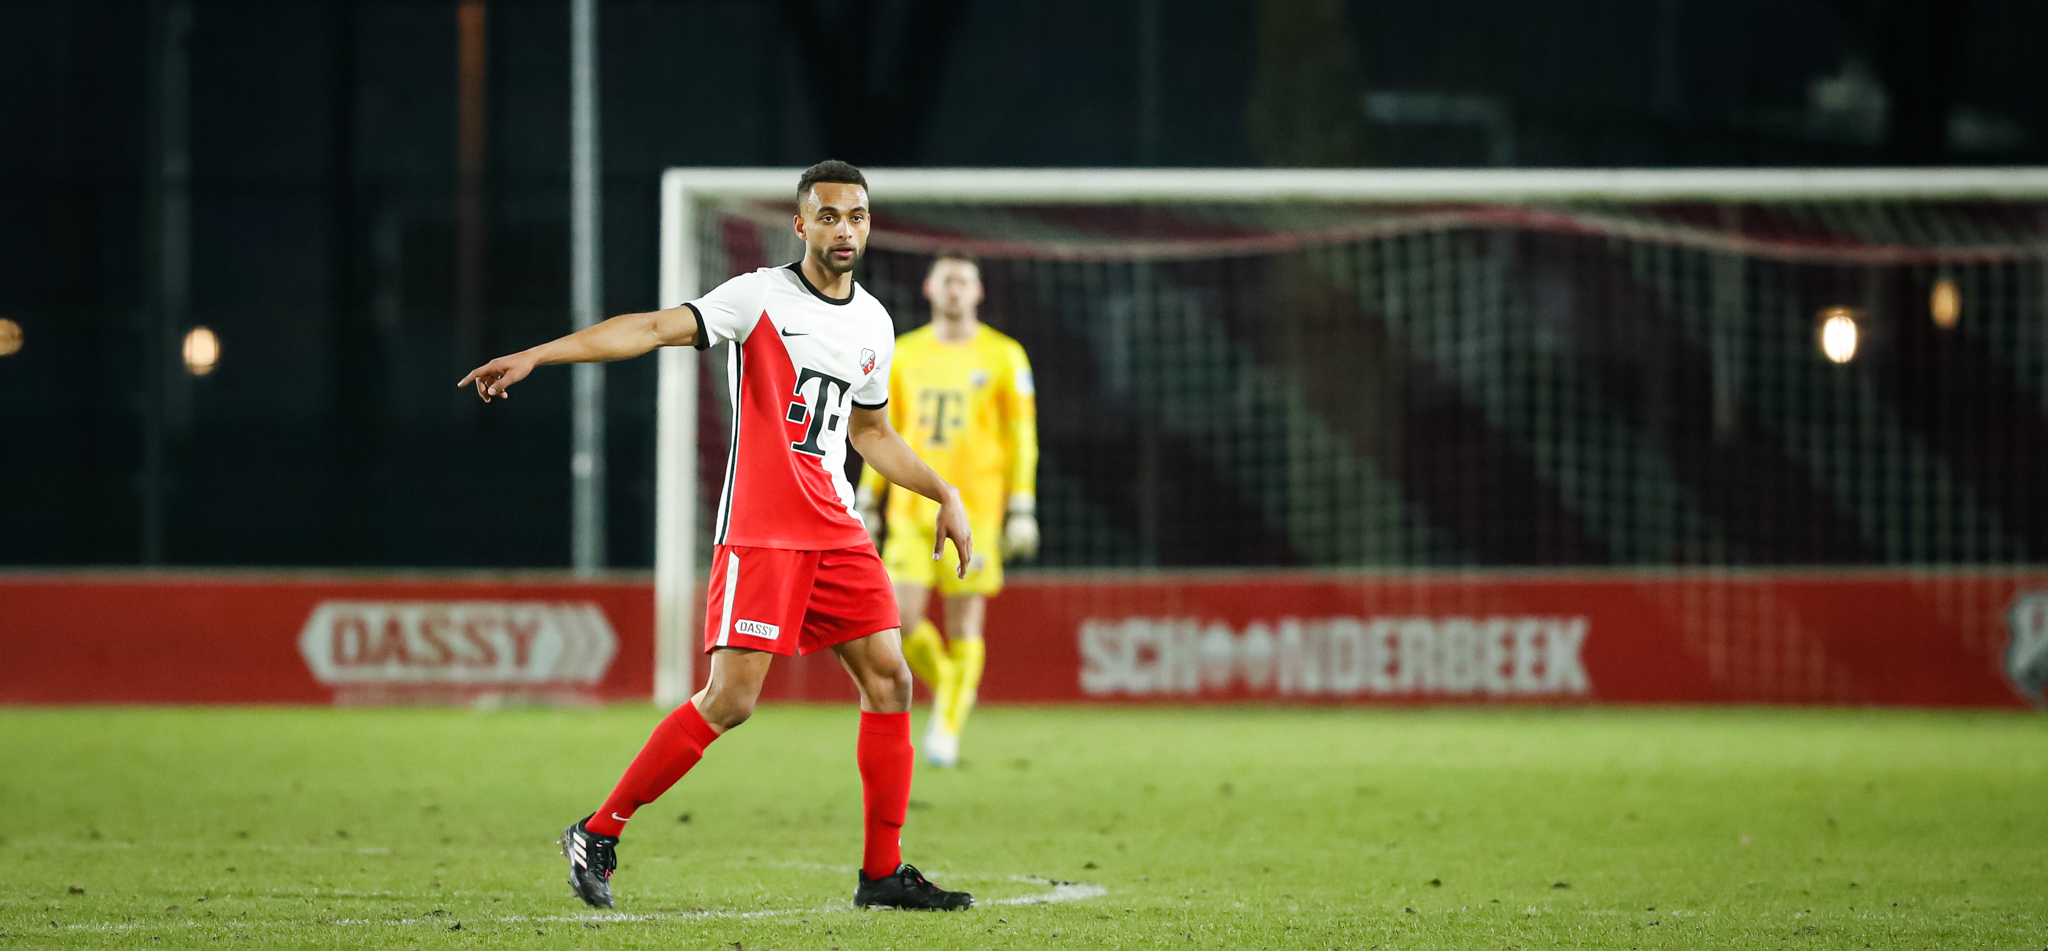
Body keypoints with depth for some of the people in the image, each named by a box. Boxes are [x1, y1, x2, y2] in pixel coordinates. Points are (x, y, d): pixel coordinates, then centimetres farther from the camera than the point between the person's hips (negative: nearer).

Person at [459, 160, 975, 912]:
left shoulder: (874, 325, 14)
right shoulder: (762, 297, -6)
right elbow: (653, 328, -15)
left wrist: (943, 495, 25)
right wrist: (535, 355, -24)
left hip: (835, 530, 6)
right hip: (759, 529, -6)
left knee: (888, 680, -1)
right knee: (730, 700, -13)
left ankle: (883, 872, 8)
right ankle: (598, 835, 0)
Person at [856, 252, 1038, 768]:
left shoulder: (1003, 355, 2)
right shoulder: (905, 353, 10)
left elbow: (1021, 438, 1)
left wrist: (1022, 512, -5)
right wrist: (866, 504, 11)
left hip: (973, 510, -2)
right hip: (911, 510, 2)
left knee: (964, 624, -4)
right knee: (899, 619, -8)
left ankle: (948, 729, 5)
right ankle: (945, 683, 20)